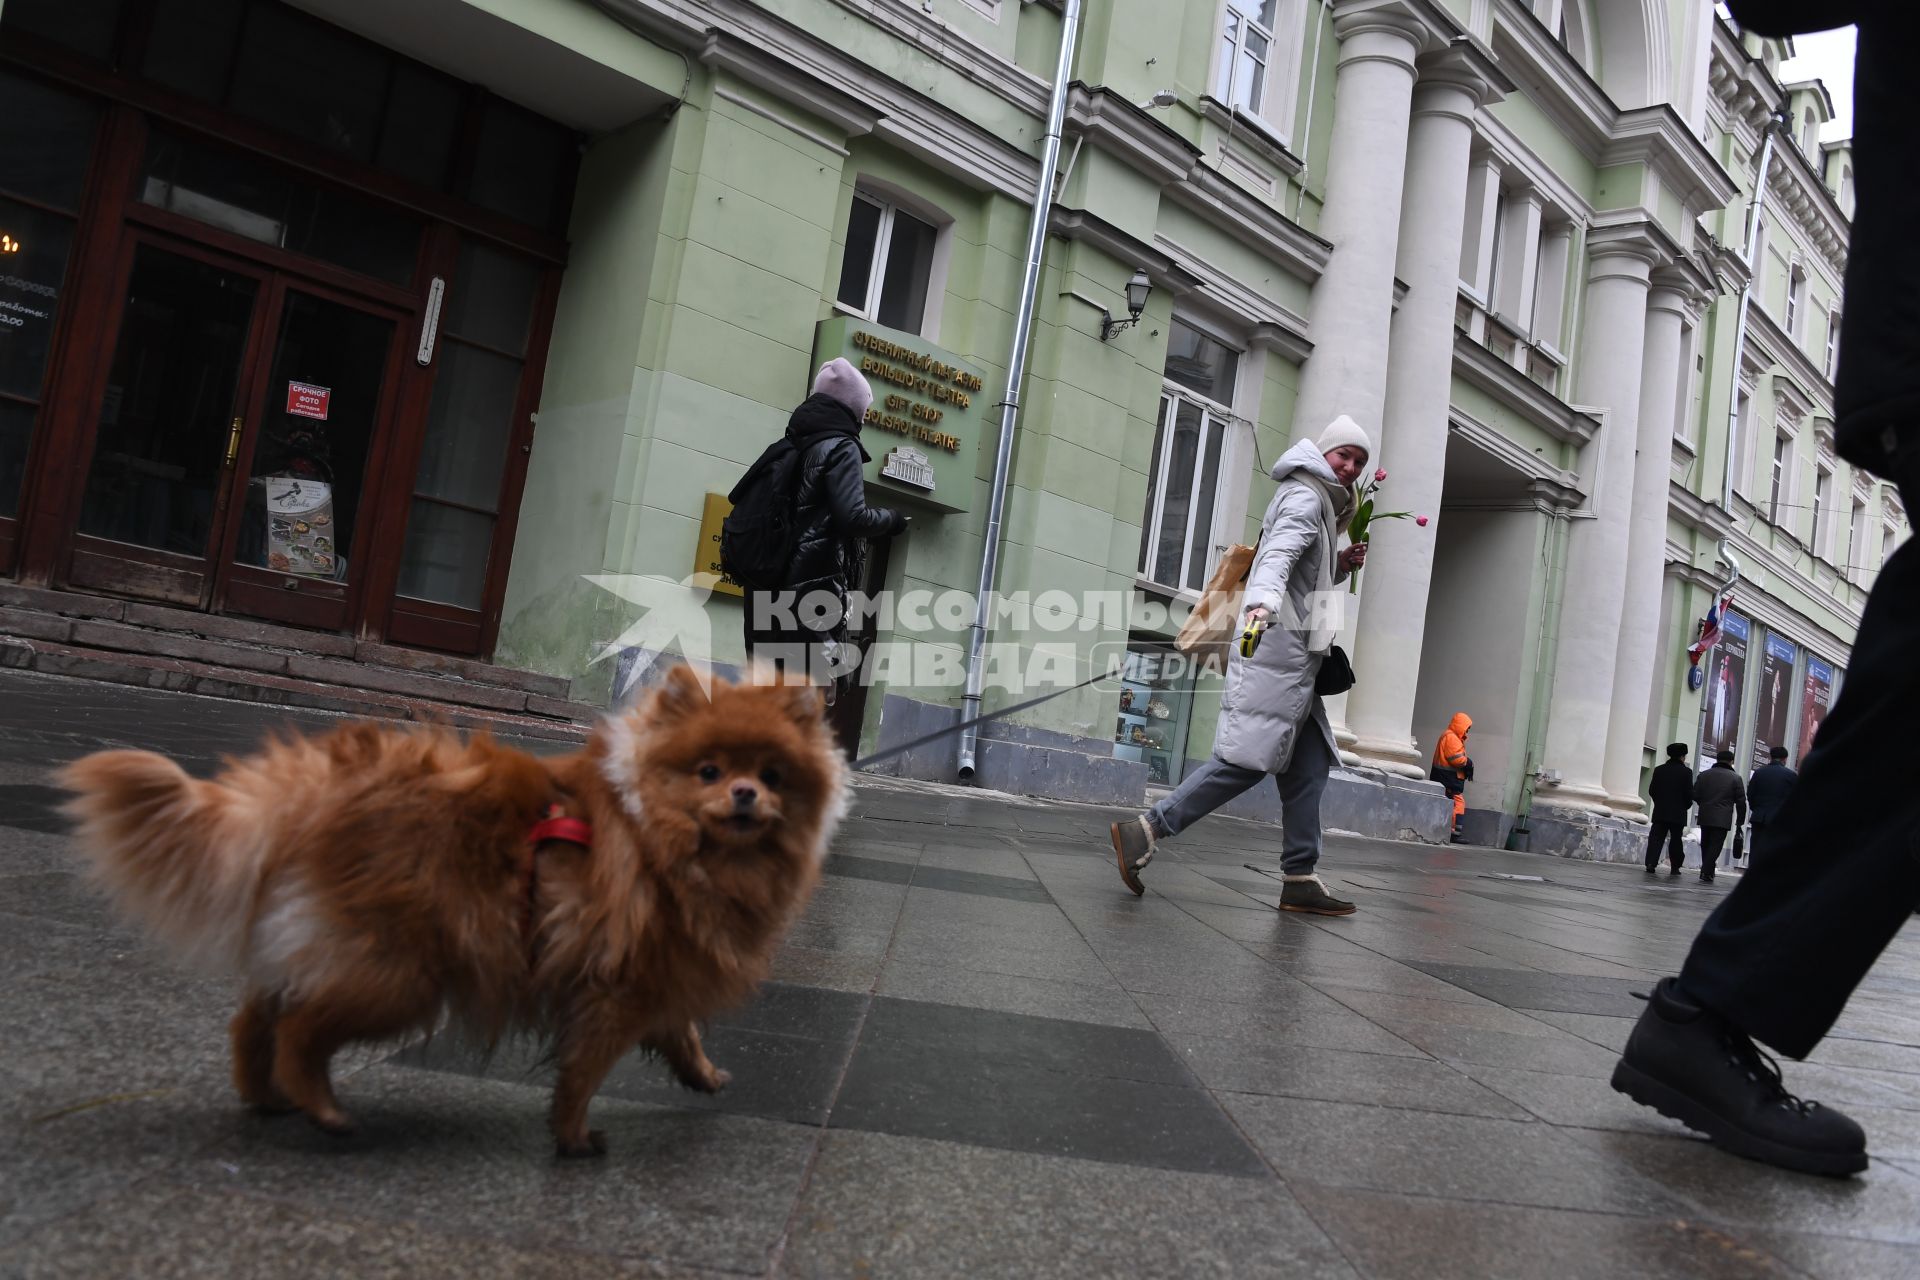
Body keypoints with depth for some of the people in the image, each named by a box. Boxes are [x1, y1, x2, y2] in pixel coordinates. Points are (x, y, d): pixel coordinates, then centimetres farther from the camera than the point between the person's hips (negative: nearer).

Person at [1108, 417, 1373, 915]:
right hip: (1278, 647, -10)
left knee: (1309, 765, 6)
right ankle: (1146, 831, -16)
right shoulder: (1306, 497, -3)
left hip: (1294, 655, 10)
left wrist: (1341, 566, 17)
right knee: (1247, 759, -16)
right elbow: (1278, 553, -23)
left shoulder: (1318, 503, 28)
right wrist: (1263, 601, -41)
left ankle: (1300, 878, 7)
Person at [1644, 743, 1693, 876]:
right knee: (1676, 840, 8)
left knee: (1656, 837, -1)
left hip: (1660, 811, 2)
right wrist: (1686, 806, 9)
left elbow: (1652, 790, 4)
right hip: (1678, 813, -2)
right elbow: (1689, 793, -8)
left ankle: (1651, 863, -14)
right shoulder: (1686, 772, -6)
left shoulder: (1659, 770, 4)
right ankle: (1675, 867, 12)